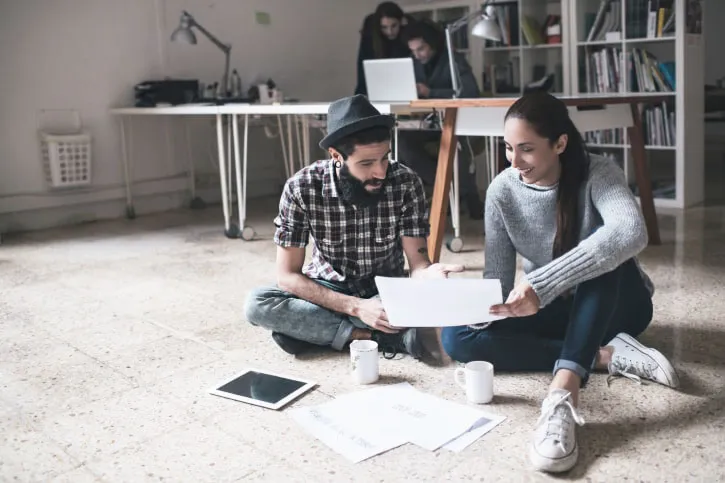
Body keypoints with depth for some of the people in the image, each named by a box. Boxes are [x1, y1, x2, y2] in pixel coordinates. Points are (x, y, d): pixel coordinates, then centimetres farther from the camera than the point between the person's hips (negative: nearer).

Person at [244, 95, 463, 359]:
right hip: (327, 291, 0)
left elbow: (417, 263, -18)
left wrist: (429, 275, -44)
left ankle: (308, 328, -22)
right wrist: (357, 307, -32)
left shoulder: (406, 183, -20)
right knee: (257, 304, -28)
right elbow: (287, 275, -20)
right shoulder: (301, 188, -22)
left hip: (385, 292, 1)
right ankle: (387, 335, -27)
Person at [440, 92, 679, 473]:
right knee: (456, 337, -20)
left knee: (602, 245, -35)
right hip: (552, 311, 4)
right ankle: (605, 355, -22)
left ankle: (563, 393, -46)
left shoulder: (597, 174, -22)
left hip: (615, 305, -3)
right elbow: (498, 281, -12)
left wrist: (541, 284, -52)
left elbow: (631, 233, -45)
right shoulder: (502, 191, -12)